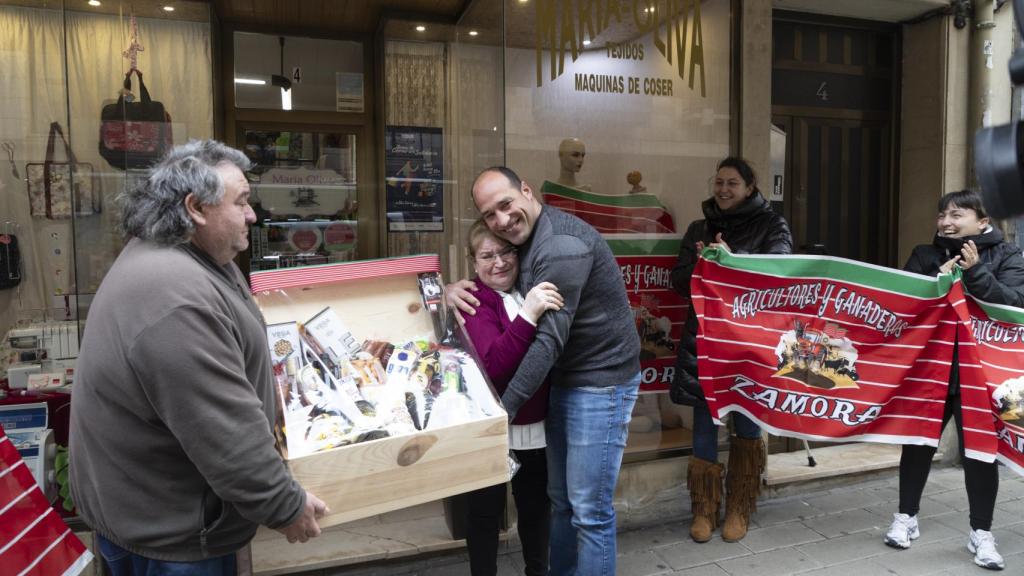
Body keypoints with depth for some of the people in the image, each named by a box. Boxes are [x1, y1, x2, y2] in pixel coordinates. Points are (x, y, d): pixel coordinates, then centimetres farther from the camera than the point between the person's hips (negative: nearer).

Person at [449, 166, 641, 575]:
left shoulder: (562, 244, -23)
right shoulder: (521, 240, 7)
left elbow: (550, 339, -26)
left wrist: (505, 408, -23)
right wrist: (456, 290, -5)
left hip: (601, 382, -9)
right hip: (564, 379, 9)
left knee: (589, 510, 0)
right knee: (560, 499, 19)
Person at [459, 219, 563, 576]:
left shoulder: (529, 292, 3)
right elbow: (492, 366, -32)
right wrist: (527, 315, -42)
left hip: (536, 424, 6)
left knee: (537, 506, 21)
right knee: (486, 512, 7)